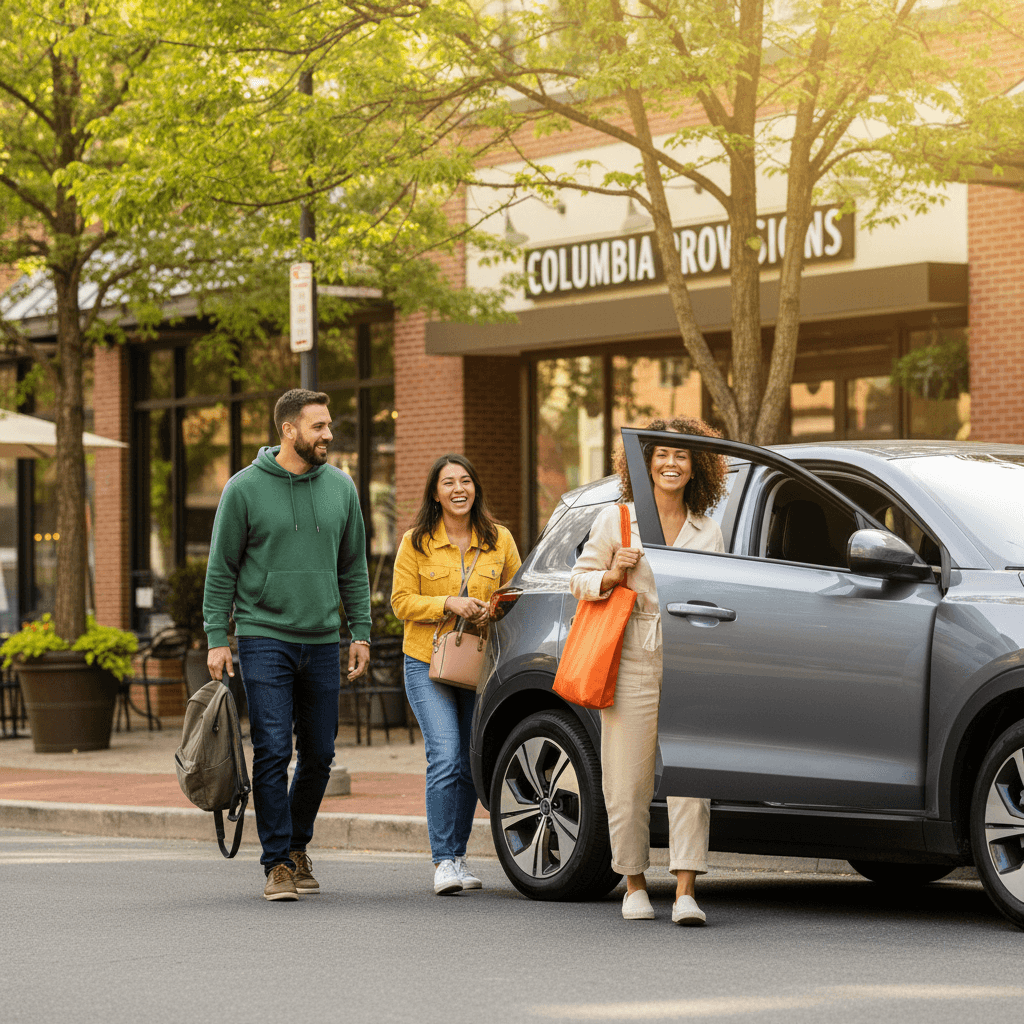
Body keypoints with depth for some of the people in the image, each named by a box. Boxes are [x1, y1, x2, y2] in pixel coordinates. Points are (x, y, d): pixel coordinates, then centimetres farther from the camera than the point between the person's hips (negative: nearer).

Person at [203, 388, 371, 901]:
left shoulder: (340, 487, 8)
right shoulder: (245, 488, -4)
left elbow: (353, 567, 14)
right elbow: (221, 569, -1)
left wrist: (361, 632, 9)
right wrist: (216, 638, -6)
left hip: (322, 643, 4)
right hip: (264, 638, -4)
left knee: (319, 756, 8)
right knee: (272, 753, -9)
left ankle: (298, 844, 27)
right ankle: (278, 863, -3)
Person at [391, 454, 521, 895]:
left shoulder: (499, 540, 7)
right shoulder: (416, 543, 1)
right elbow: (402, 601, -1)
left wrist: (491, 612, -6)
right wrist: (449, 604, -15)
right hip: (428, 663, -3)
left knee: (470, 766, 6)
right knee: (445, 759, -16)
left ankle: (458, 855, 19)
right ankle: (443, 861, -12)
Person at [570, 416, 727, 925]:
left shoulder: (708, 531, 13)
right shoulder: (615, 520, 6)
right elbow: (579, 578, 10)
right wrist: (612, 575, -9)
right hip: (632, 661, -1)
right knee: (628, 781, 0)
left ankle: (685, 892, -11)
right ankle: (634, 885, 15)